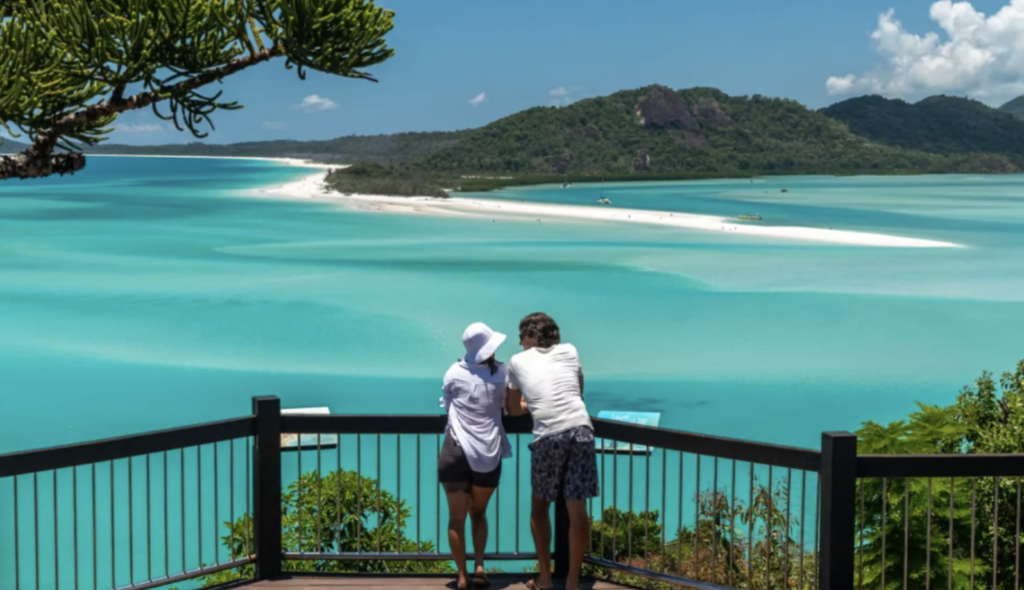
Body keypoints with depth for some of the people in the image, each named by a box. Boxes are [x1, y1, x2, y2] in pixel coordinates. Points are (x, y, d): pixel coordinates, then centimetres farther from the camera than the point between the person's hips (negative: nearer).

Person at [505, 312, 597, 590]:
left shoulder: (517, 361, 15)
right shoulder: (570, 351, 19)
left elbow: (514, 409, 25)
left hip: (548, 437, -1)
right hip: (581, 430, 1)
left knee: (540, 506, 18)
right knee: (577, 509, 5)